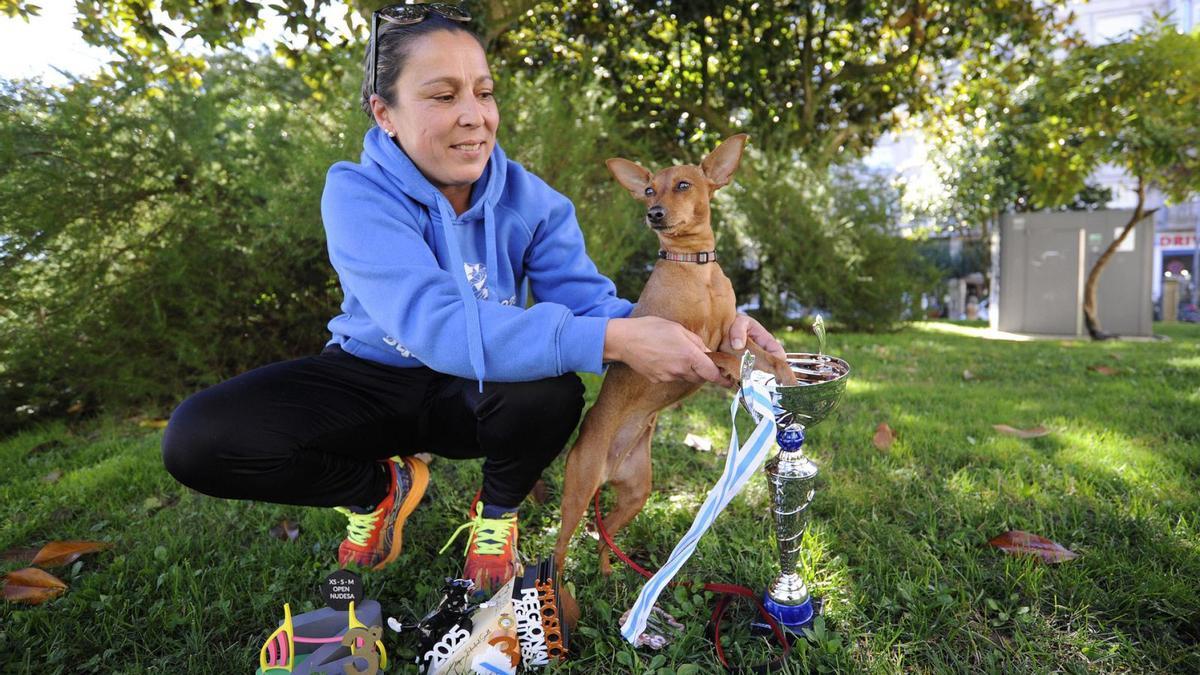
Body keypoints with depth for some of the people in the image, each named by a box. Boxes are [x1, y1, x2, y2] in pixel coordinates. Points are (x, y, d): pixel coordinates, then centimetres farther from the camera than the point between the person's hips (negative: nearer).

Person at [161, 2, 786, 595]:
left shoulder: (530, 201, -11)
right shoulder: (358, 194, -23)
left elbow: (588, 301, -21)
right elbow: (436, 324, -39)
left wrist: (697, 334, -41)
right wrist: (610, 341, -48)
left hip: (473, 397, 1)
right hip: (373, 383, -1)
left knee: (553, 393, -35)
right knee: (196, 438, -24)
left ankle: (498, 511, 2)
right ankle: (381, 488, 5)